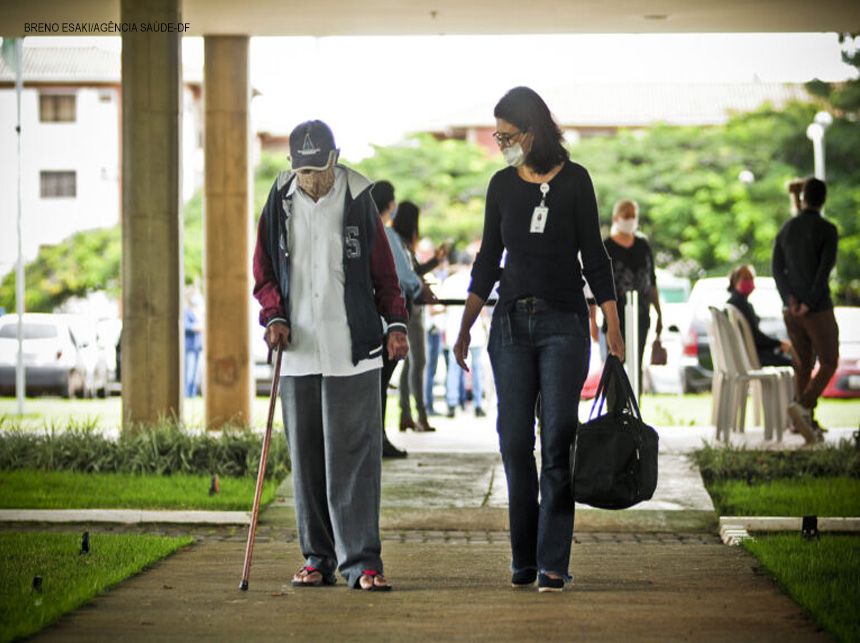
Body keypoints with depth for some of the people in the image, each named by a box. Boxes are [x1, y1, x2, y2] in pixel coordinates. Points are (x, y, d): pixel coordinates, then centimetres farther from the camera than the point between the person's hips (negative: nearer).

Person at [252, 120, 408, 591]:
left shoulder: (358, 201, 1)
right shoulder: (279, 204, 6)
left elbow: (382, 270, 7)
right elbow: (264, 271, 13)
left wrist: (396, 322, -5)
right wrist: (274, 316, -4)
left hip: (353, 350, -3)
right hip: (298, 350, 3)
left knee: (354, 454, -7)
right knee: (306, 457, 6)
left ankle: (362, 561, -7)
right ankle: (318, 558, 15)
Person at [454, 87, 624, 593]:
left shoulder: (573, 180, -2)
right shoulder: (503, 185, 8)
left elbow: (594, 256, 0)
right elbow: (488, 261, 13)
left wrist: (613, 327, -5)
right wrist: (465, 327, 8)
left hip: (563, 323, -3)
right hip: (510, 323, 3)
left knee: (557, 442, -7)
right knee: (516, 443, 2)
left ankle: (553, 564, -6)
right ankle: (523, 559, 11)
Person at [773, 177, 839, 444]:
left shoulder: (786, 228, 6)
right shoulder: (827, 229, -10)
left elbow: (777, 268, 0)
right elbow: (825, 268, -18)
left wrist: (790, 299, -9)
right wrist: (810, 303, -14)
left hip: (791, 309, 5)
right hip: (818, 309, -5)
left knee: (804, 364, 14)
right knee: (828, 364, 4)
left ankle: (809, 425, 12)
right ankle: (803, 406, -19)